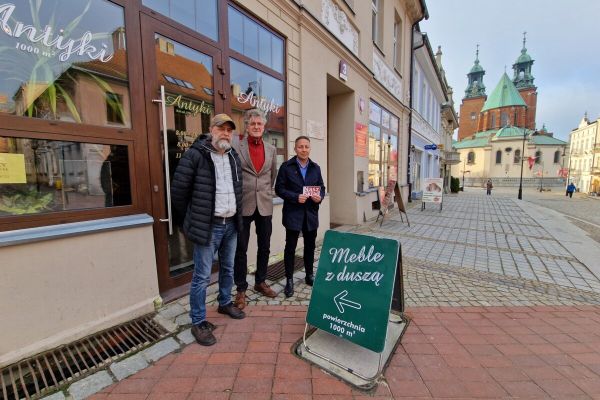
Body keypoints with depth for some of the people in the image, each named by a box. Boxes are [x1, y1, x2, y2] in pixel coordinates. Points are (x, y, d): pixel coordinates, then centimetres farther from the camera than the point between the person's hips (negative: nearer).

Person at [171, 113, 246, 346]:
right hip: (207, 226, -6)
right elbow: (179, 190, -9)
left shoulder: (233, 156, 10)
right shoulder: (195, 155, -12)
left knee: (228, 268, 21)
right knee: (202, 276, 4)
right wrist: (189, 220, -1)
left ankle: (225, 303, 42)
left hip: (231, 224, 7)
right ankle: (198, 322, 21)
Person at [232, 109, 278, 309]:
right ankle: (241, 289, 23)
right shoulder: (235, 146, -2)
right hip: (243, 205, -3)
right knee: (241, 249, 6)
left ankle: (260, 282, 33)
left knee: (264, 247, 13)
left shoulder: (271, 149, 9)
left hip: (265, 205, 4)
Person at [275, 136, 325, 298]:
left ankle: (309, 275, 33)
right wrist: (295, 197, -19)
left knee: (310, 246, 15)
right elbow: (279, 189, -6)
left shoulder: (316, 168, 10)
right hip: (293, 213, -4)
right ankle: (289, 280, 18)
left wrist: (320, 196, -9)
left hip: (311, 213, 4)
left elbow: (321, 187, 13)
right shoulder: (286, 166, -3)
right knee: (290, 247, 4)